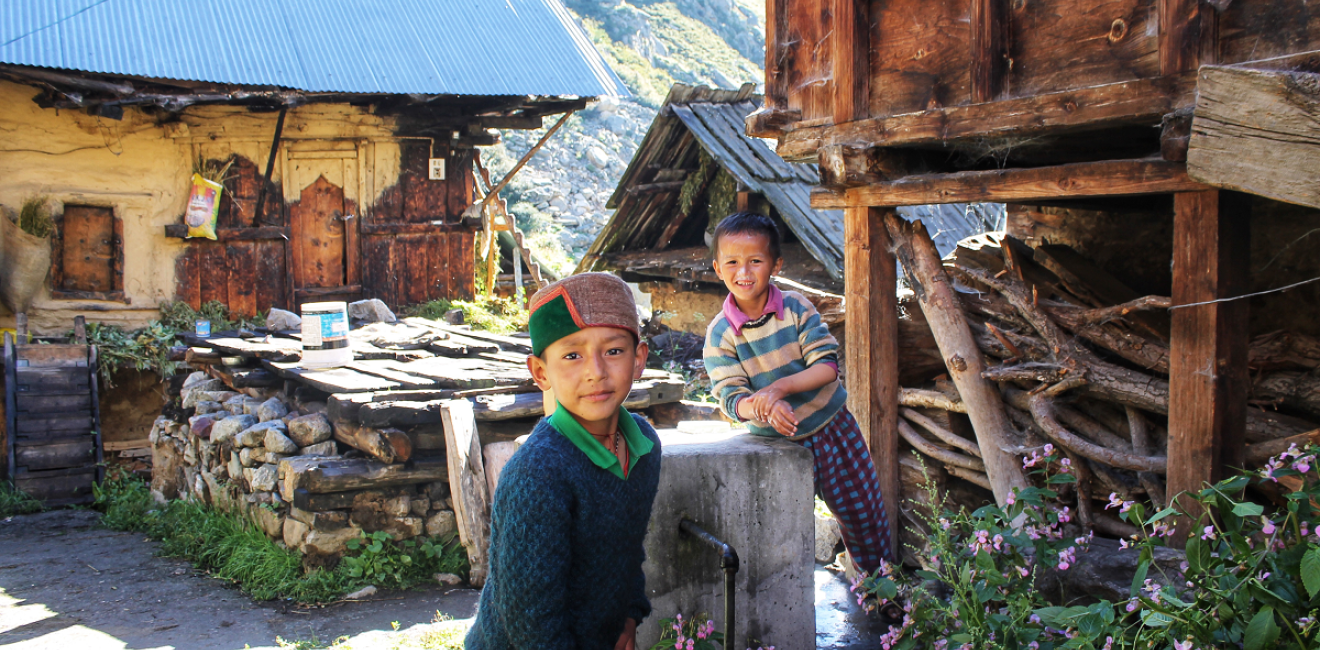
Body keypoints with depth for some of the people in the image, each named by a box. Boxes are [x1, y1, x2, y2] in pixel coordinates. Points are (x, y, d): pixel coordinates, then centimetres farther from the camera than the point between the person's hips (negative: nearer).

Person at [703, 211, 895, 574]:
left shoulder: (796, 308, -12)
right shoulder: (719, 335, -13)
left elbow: (828, 365, -18)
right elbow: (731, 399, -17)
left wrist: (780, 387, -33)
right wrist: (763, 408, -40)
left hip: (833, 426, 1)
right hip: (779, 441, -1)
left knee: (864, 513, 14)